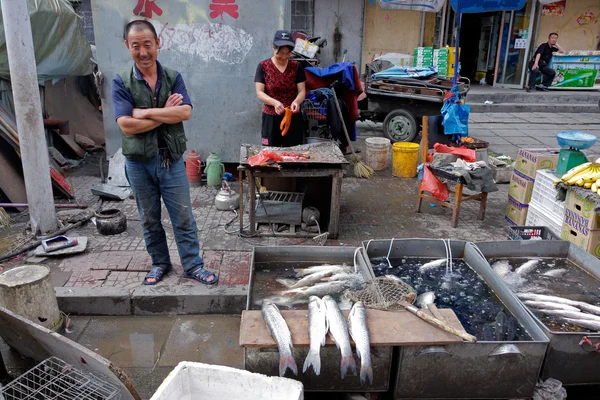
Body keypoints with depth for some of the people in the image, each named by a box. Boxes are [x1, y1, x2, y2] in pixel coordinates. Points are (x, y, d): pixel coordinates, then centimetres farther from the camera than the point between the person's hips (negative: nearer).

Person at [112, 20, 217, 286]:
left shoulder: (173, 78, 0)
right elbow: (127, 126, -16)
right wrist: (167, 113, -14)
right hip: (139, 163, 0)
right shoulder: (121, 83, -5)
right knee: (149, 219, 14)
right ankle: (160, 263, 33)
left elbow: (185, 112, -15)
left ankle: (193, 266, 19)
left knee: (183, 217, 6)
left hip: (171, 160, 0)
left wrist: (146, 112, -17)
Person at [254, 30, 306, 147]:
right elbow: (259, 93, -6)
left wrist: (296, 101, -22)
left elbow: (302, 91, 1)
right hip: (271, 118, -1)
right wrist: (275, 102, -24)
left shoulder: (296, 67, 4)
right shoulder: (263, 66, -1)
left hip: (293, 118, 2)